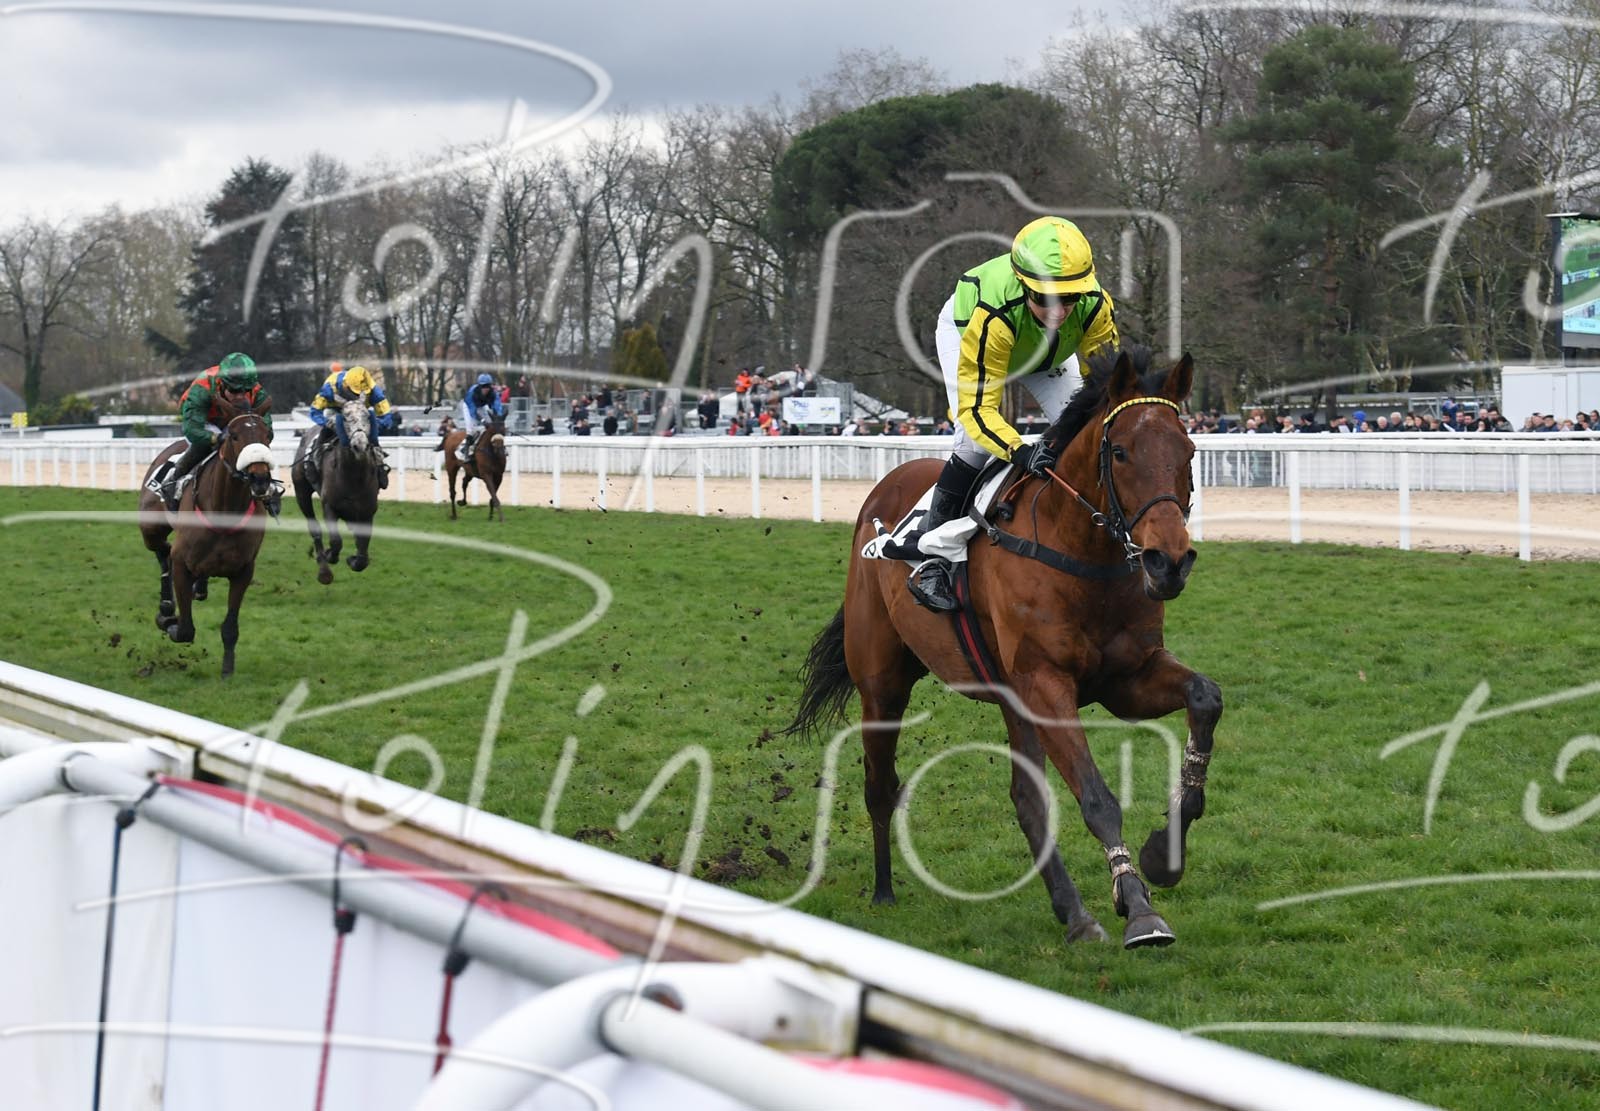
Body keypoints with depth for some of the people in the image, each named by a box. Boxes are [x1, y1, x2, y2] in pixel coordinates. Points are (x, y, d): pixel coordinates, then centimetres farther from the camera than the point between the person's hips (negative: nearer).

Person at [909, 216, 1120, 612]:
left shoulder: (1095, 307, -37)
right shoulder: (991, 316, -48)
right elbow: (976, 407, -45)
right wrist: (1020, 451, -62)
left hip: (1049, 351, 4)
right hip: (961, 328, -4)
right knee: (976, 441, -24)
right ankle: (933, 556, -16)